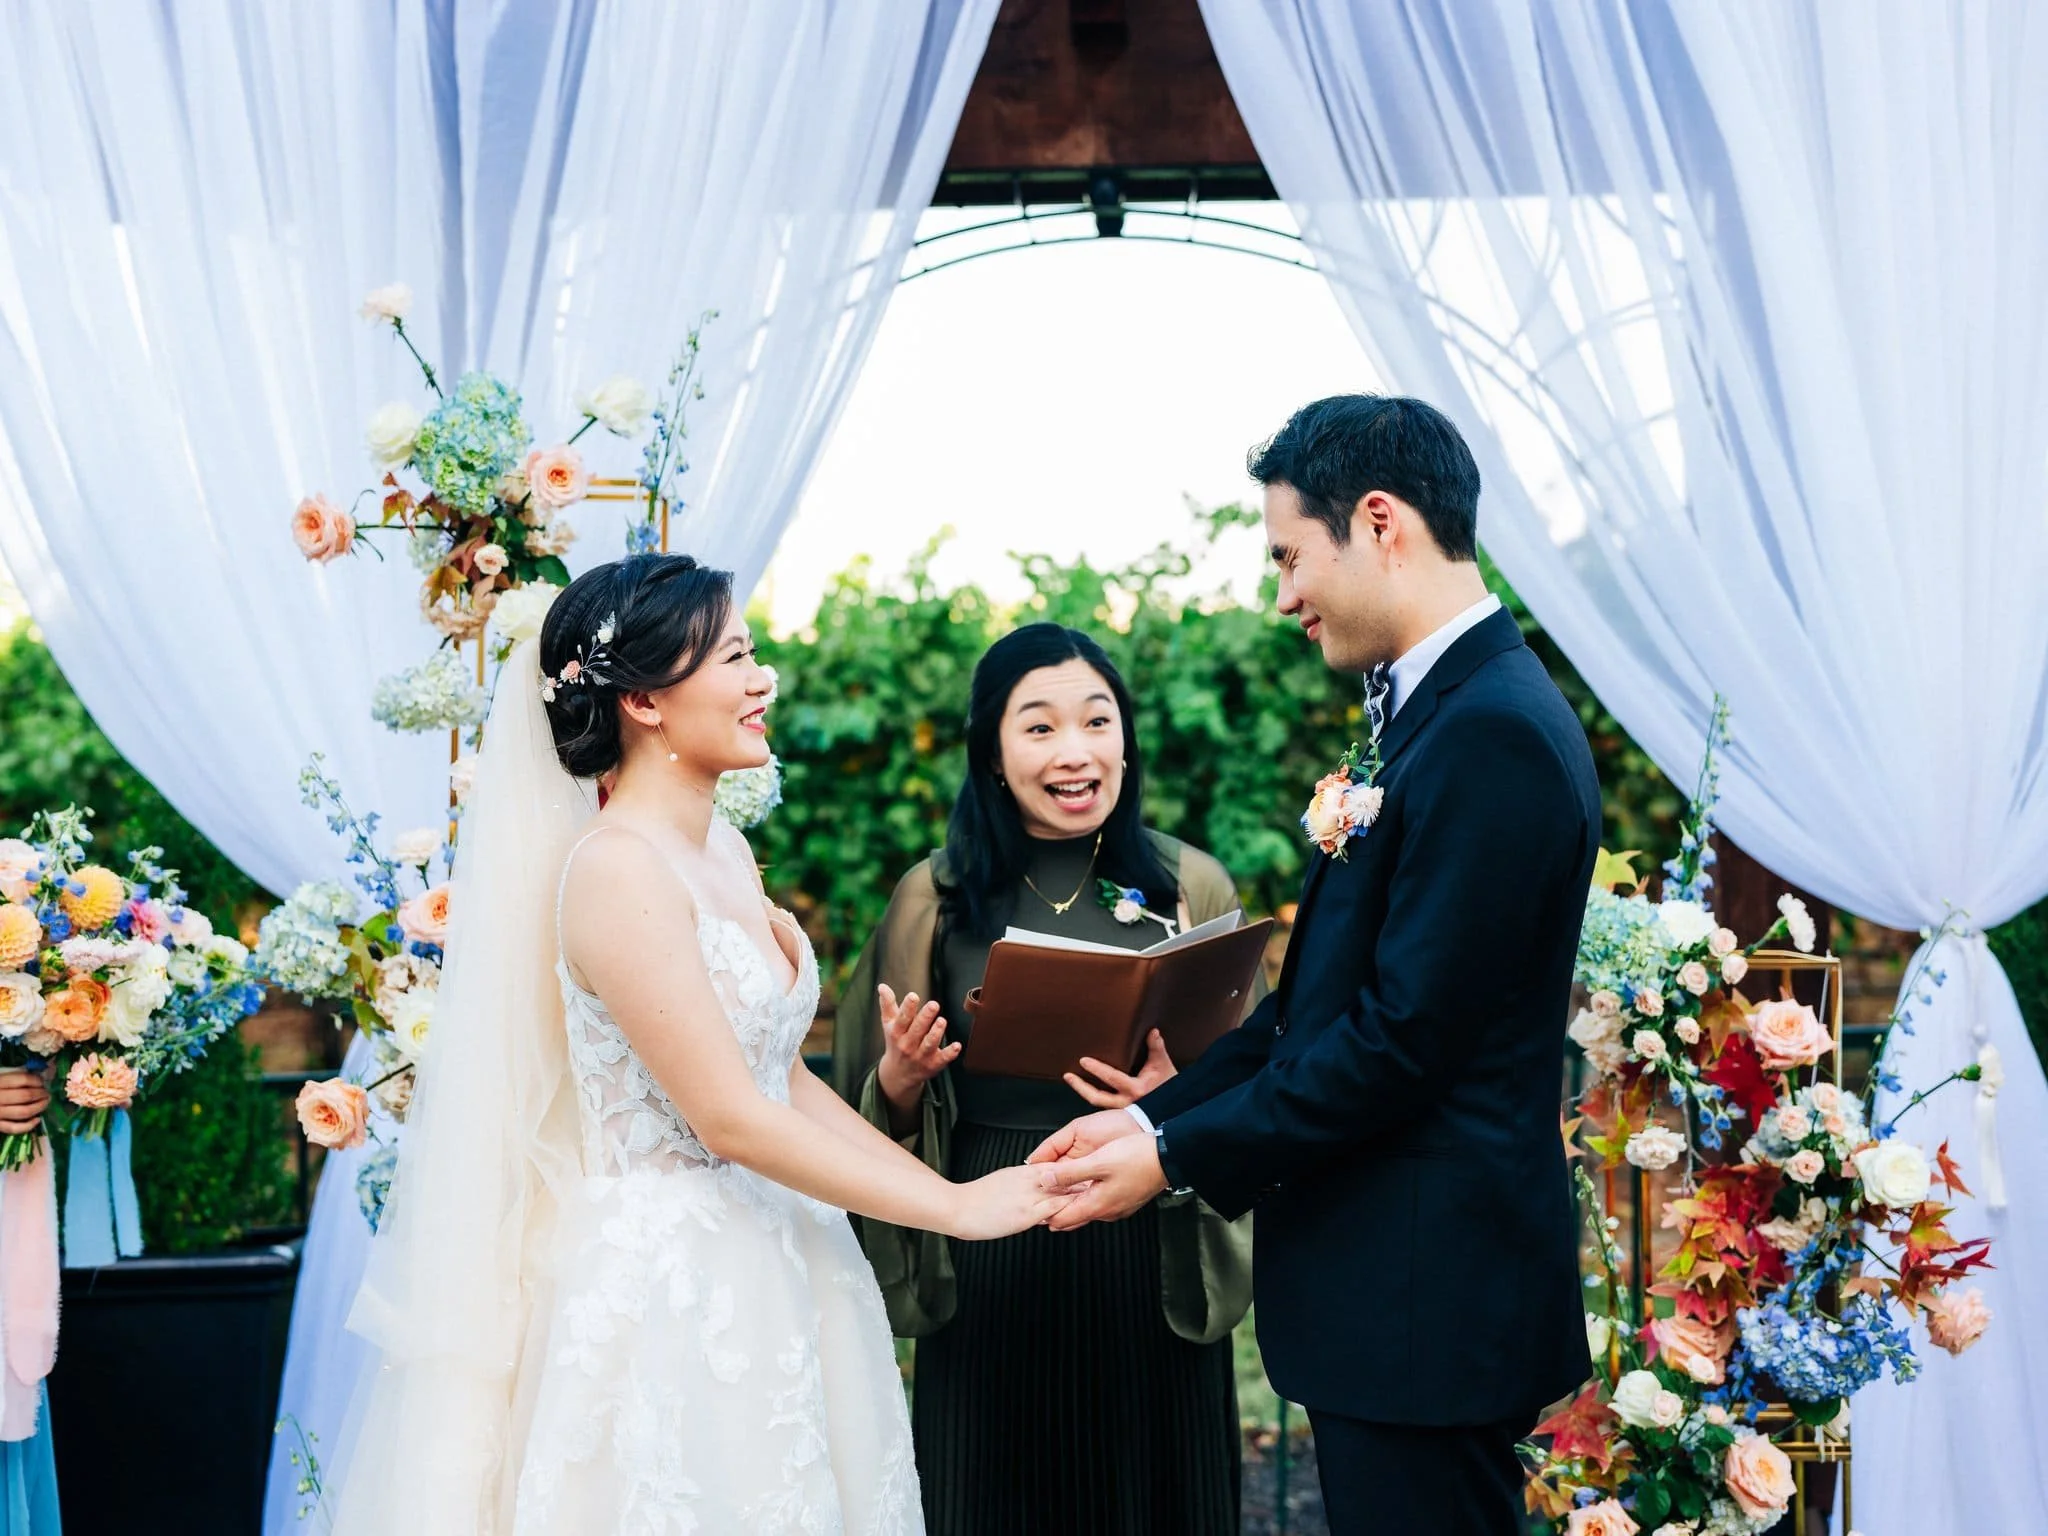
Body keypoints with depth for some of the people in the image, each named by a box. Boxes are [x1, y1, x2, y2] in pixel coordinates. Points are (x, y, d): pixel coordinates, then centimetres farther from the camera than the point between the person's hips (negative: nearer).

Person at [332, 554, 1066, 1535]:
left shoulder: (725, 851, 9)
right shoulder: (616, 869, -17)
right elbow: (729, 1117, -20)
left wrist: (937, 1184, 5)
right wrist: (953, 1207, -15)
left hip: (771, 1280, 8)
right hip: (670, 1293, -8)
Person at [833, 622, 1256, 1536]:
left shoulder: (1191, 888, 1)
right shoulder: (936, 899, 2)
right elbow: (879, 1120, 10)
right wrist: (900, 1078, -12)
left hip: (1149, 1267, 0)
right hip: (989, 1278, 0)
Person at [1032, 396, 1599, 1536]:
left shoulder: (1492, 733, -19)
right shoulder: (1436, 707, 13)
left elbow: (1404, 1036, -21)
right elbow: (1328, 990, 15)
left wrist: (1177, 1158, -13)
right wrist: (1159, 1114, 7)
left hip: (1427, 1294, -10)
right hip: (1406, 1281, 10)